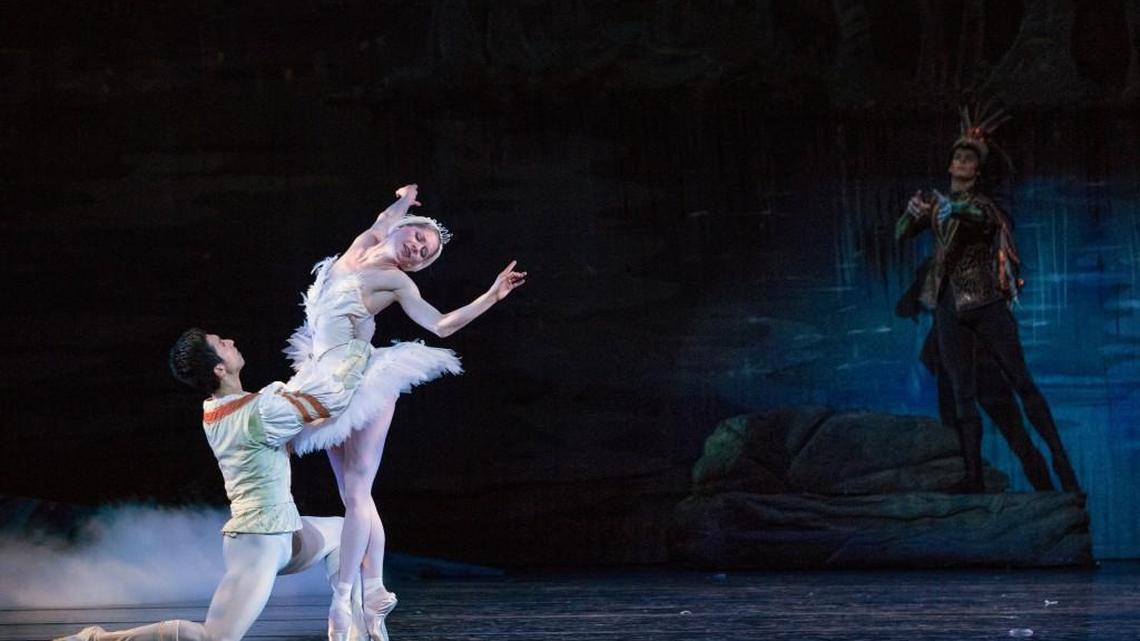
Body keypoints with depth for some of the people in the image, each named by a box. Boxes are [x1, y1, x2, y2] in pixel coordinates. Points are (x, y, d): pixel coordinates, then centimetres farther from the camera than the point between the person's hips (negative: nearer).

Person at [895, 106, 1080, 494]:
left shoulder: (985, 207, -3)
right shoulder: (937, 203, 12)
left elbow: (974, 215, -26)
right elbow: (901, 235, 9)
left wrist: (951, 208, -47)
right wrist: (911, 213, -12)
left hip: (986, 305, -4)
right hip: (950, 311, 5)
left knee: (1023, 383, -9)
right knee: (963, 397, 2)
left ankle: (1061, 462, -9)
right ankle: (973, 477, 0)